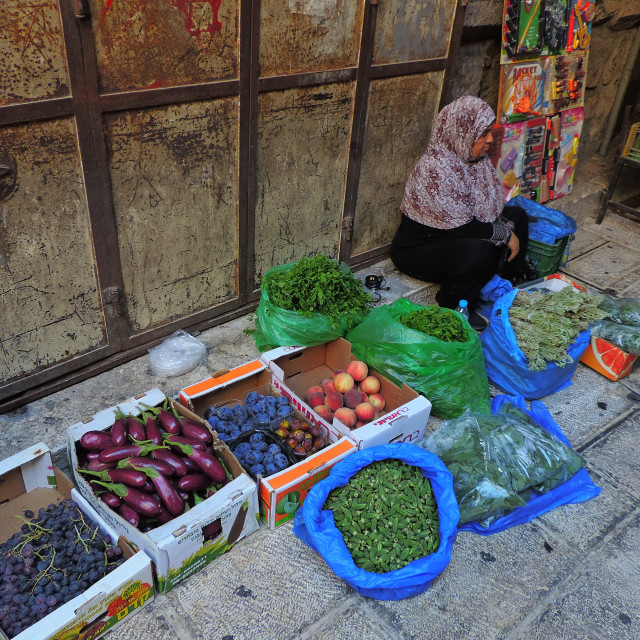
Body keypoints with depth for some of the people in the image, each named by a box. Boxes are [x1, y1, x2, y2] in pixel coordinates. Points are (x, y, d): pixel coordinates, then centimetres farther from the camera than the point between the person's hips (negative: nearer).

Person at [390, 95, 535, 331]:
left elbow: (492, 205, 9)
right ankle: (454, 309, -11)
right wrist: (505, 234, -19)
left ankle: (511, 283, 21)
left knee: (517, 215, 9)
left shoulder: (475, 157, -1)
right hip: (416, 249, -9)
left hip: (453, 237, 10)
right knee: (479, 250, -35)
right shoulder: (436, 168, -30)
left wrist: (508, 228, -9)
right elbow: (462, 228, -30)